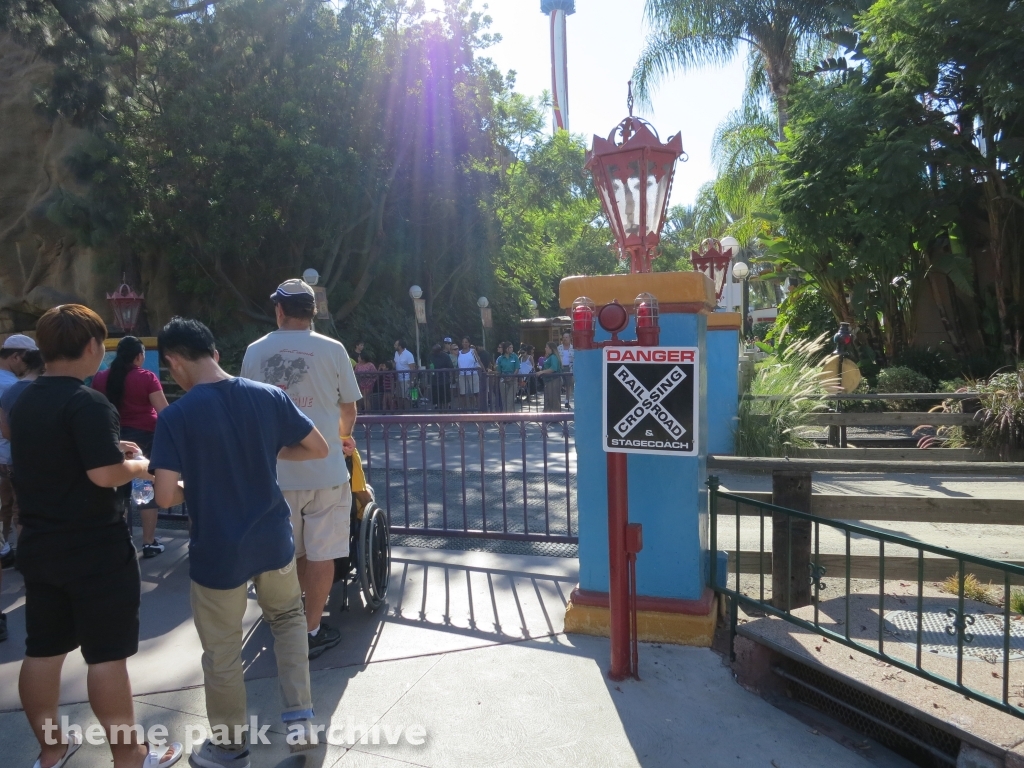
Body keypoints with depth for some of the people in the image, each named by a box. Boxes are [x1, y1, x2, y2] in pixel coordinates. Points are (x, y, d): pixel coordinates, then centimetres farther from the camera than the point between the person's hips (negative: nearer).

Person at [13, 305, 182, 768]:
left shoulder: (24, 401, 8)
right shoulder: (87, 402, -19)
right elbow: (105, 474, -26)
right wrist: (139, 465, -8)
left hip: (39, 545, 8)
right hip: (95, 548, -8)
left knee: (42, 649, 17)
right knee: (107, 655, 2)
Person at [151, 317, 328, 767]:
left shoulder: (175, 416, -17)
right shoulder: (270, 396, -6)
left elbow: (165, 496, -20)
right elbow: (318, 449, 1)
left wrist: (196, 485, 1)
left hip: (217, 551, -3)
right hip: (273, 539, 4)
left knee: (222, 653, 16)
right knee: (288, 615, 28)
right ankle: (299, 715, 25)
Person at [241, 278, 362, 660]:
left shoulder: (255, 351, 1)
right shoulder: (331, 349, -6)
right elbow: (349, 407, 4)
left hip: (276, 470, 3)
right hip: (324, 468, -3)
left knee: (287, 553, 16)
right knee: (321, 553, 8)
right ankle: (312, 631, 16)